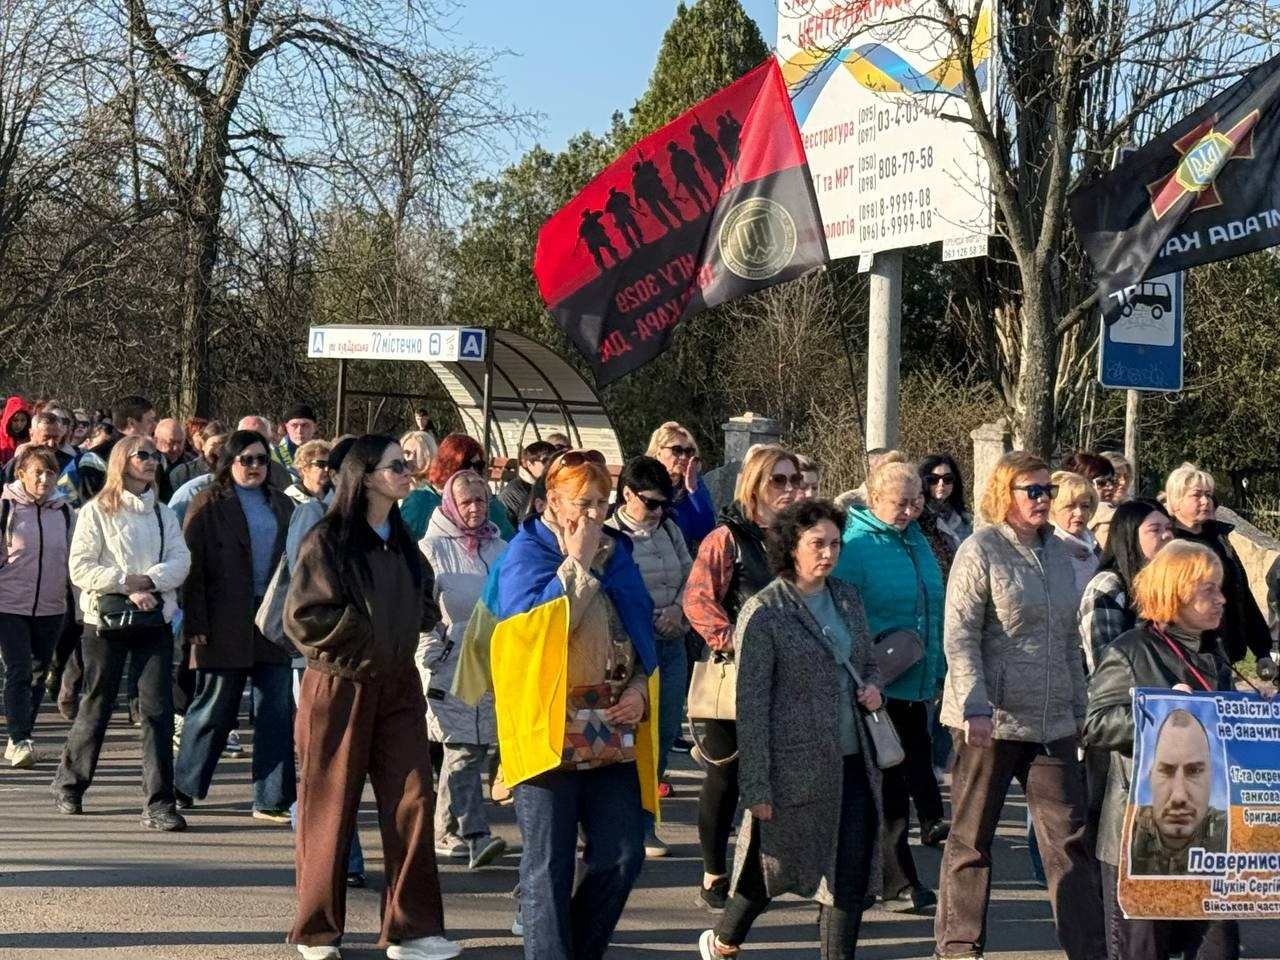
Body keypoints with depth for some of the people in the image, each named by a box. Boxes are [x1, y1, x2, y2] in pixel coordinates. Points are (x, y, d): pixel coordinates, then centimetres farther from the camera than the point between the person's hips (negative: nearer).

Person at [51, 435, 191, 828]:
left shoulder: (164, 514, 13)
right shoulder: (96, 511, 0)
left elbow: (180, 561, 2)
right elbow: (80, 567, -8)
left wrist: (146, 579, -16)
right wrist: (126, 587, -17)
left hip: (155, 619, 3)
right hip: (105, 619, -3)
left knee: (158, 708, -8)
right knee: (97, 706, 7)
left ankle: (158, 803, -7)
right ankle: (68, 784, 29)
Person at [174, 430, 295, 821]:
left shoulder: (281, 505, 13)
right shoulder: (209, 505, -2)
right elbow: (193, 565, -6)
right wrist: (196, 624, -13)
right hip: (225, 624, -4)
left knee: (278, 711, 1)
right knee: (215, 708, 4)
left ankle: (271, 799, 6)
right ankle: (183, 785, 22)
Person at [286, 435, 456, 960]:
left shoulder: (402, 541, 10)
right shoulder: (328, 541, -11)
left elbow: (423, 604, 22)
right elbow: (303, 617, -13)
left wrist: (411, 627, 2)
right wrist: (364, 634, -12)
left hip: (397, 686, 6)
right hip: (340, 686, -6)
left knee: (412, 801, -1)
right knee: (330, 809, 3)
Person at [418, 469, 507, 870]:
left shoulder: (498, 548, 16)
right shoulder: (433, 547, 0)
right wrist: (430, 652, -11)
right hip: (451, 666, -5)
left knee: (475, 747, 6)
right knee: (464, 748, -11)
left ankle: (446, 832, 16)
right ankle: (474, 834, -15)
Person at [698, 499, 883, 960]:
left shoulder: (845, 597, 9)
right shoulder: (764, 612, -10)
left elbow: (868, 660, 24)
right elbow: (751, 705, -11)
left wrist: (872, 686, -1)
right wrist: (757, 787, -14)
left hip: (852, 759, 5)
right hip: (796, 763, -5)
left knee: (851, 874, 2)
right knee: (777, 864, 10)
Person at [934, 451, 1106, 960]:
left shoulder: (1056, 552, 12)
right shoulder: (980, 551, -7)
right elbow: (959, 638, -12)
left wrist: (1078, 706, 17)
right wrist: (975, 708, -20)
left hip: (1052, 722, 6)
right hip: (992, 720, -5)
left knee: (1070, 837, 2)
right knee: (971, 837, 6)